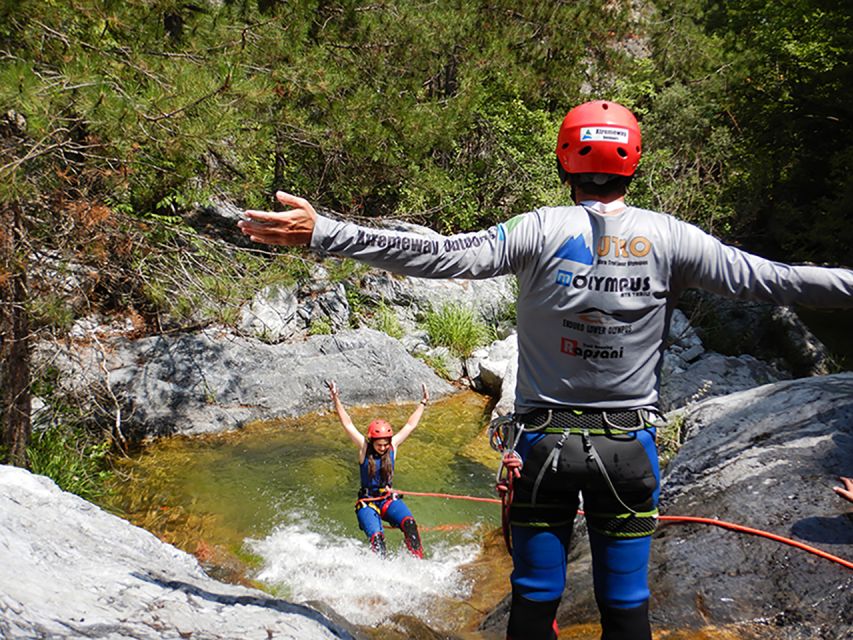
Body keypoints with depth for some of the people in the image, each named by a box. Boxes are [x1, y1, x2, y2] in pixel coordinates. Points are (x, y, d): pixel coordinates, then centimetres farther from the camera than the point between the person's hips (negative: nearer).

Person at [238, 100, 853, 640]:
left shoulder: (542, 230, -9)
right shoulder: (669, 237, -5)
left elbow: (439, 254, -16)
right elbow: (768, 278, -3)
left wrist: (323, 233, -14)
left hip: (545, 442, -1)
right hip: (630, 446, 1)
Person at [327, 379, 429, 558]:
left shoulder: (393, 445, -1)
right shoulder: (364, 448, -8)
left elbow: (411, 425, 6)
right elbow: (347, 424, -14)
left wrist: (423, 403, 8)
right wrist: (336, 400, -22)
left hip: (389, 499, 2)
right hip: (367, 502, -2)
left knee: (409, 523, -23)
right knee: (376, 537, -24)